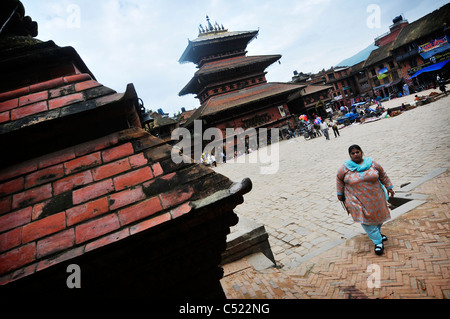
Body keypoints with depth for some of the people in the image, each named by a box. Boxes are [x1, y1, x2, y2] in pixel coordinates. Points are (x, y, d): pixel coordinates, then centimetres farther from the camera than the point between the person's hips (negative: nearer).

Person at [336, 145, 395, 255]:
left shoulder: (371, 163, -2)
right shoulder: (345, 168, -8)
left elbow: (383, 175, 9)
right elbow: (339, 179, 5)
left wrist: (389, 187, 12)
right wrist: (340, 193, 9)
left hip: (375, 198, 3)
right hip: (358, 200, -3)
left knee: (378, 215, 17)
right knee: (366, 220, -6)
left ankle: (377, 233, 43)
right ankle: (378, 241, 6)